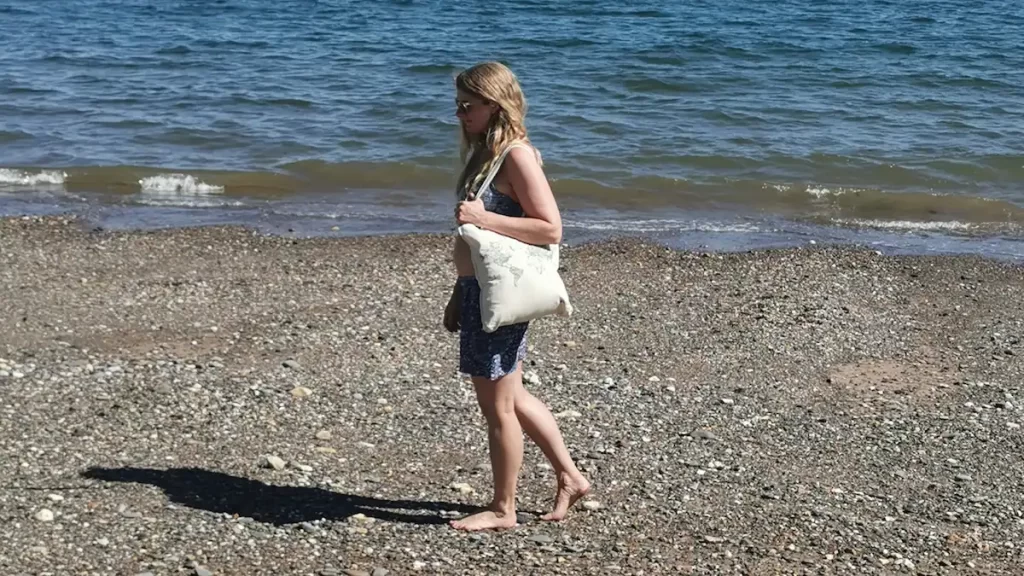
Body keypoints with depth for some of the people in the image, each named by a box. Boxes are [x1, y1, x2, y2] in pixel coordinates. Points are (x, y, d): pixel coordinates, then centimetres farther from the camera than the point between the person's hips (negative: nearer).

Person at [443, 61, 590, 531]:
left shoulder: (517, 156, -16)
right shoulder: (484, 154, 13)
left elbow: (551, 229, -21)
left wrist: (483, 218, -25)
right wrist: (459, 295, 20)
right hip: (479, 290, 10)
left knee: (497, 406, 3)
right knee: (511, 398, 19)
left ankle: (502, 509, 18)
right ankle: (569, 478, 32)